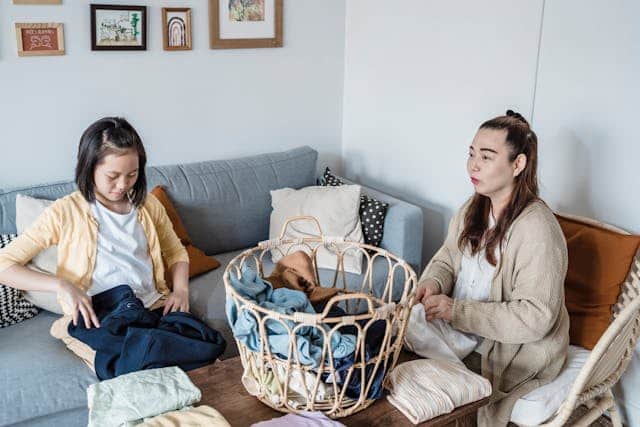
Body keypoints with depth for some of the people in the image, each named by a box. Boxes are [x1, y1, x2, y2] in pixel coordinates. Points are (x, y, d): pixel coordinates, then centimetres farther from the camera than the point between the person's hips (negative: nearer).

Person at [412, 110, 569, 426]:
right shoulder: (474, 208, 0)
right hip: (461, 326, 7)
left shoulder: (537, 229, -25)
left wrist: (457, 311, -28)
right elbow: (447, 259, 11)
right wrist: (434, 282, -12)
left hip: (519, 345, -7)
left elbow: (535, 317, -25)